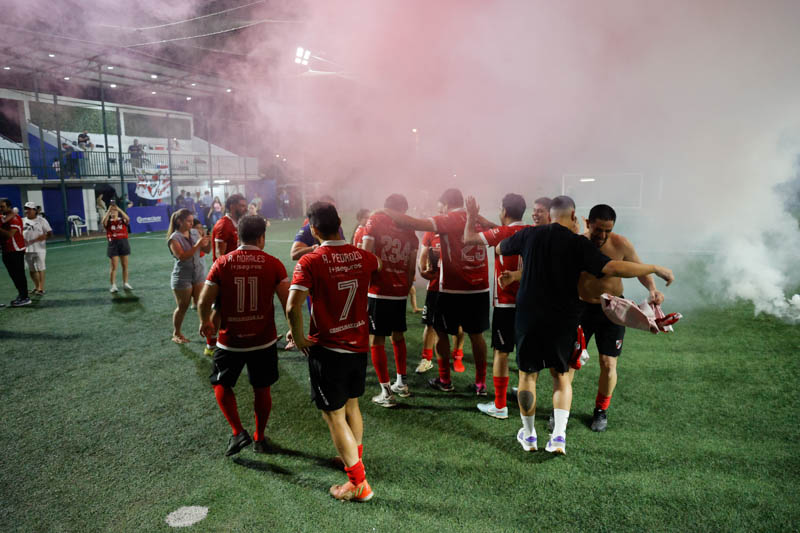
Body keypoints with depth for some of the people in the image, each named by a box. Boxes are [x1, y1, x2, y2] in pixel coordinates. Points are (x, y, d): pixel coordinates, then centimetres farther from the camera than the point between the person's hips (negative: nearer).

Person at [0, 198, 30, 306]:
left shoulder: (14, 218, -13)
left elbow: (9, 234, -22)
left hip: (16, 250, -9)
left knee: (19, 274, -7)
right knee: (13, 275, 14)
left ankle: (25, 298, -3)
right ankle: (21, 295, 22)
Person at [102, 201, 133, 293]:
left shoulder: (122, 220, 6)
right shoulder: (108, 222, 5)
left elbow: (128, 219, -17)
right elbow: (104, 221, -19)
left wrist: (119, 209, -17)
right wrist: (109, 211, -18)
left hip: (123, 242, 2)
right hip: (113, 243, -2)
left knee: (125, 266, 8)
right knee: (114, 267, -4)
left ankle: (125, 284, 20)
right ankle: (113, 286, -2)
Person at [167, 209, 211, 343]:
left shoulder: (195, 232, 3)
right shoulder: (174, 238, -13)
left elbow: (206, 250, 5)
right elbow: (182, 256, -25)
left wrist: (209, 242, -14)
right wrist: (197, 245, -30)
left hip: (199, 274, 5)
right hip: (182, 277, -4)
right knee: (182, 307, 7)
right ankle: (176, 334, 24)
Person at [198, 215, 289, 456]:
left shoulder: (221, 263, -7)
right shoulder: (273, 264, -8)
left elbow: (204, 302, -3)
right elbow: (288, 303, -9)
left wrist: (205, 323, 18)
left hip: (230, 341, -1)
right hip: (263, 341, 1)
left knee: (222, 384, 22)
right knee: (261, 389, 18)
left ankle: (238, 432, 11)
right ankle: (259, 438, 31)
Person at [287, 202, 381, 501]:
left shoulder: (310, 262, -17)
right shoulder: (362, 256, -3)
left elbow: (293, 307, -27)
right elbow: (378, 265, 23)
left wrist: (299, 339, -10)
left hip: (327, 350, -5)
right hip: (359, 345, 6)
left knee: (334, 416, 7)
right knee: (351, 405, 25)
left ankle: (358, 483, 11)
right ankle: (355, 456, 45)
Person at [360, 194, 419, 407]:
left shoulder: (374, 221, -4)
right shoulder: (410, 232, 6)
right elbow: (411, 269, 7)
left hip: (378, 291, -4)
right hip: (400, 292, 4)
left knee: (377, 340, 4)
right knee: (398, 336, 21)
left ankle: (386, 392, 8)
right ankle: (402, 383, 32)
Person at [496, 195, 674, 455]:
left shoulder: (529, 235, 0)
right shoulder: (578, 243, -8)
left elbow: (500, 248, 17)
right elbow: (613, 268, -18)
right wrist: (655, 269, -8)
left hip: (528, 315, 1)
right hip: (563, 319, -1)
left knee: (527, 374, 14)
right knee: (561, 374, 18)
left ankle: (528, 435, 25)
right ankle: (559, 435, 9)